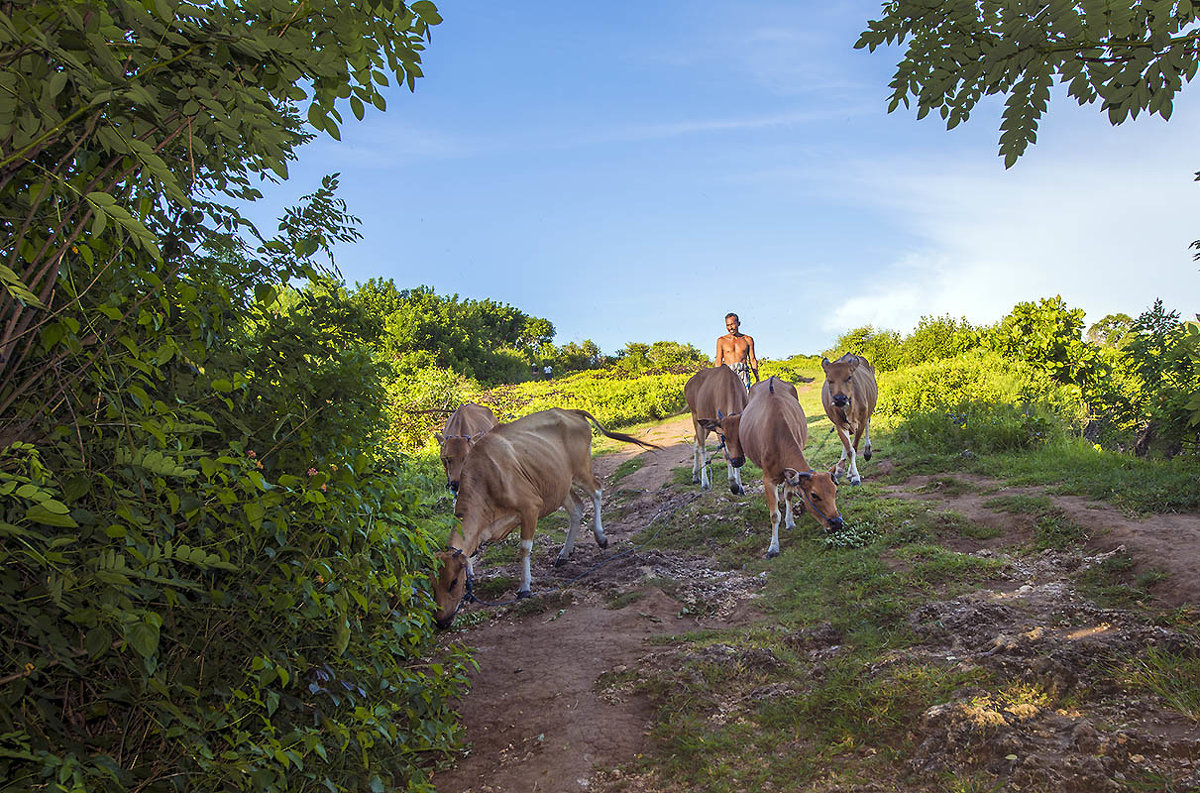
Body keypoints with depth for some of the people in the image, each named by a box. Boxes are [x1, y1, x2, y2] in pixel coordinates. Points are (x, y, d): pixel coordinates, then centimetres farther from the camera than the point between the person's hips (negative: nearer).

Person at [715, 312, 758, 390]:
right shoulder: (721, 341, 11)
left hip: (743, 373, 1)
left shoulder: (748, 340, 14)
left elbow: (752, 360, 14)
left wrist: (757, 379, 8)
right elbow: (718, 361, 7)